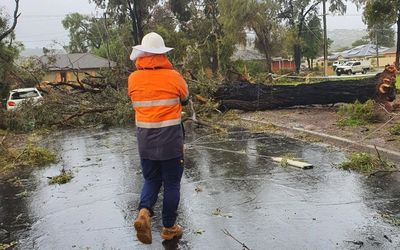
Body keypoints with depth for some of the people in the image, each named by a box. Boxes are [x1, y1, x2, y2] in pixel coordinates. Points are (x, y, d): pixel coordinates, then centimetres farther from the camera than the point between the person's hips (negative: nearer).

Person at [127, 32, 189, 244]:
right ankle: (169, 227, 21)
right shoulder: (173, 77, -10)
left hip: (145, 141, 3)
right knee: (171, 184, 11)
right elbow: (185, 100, 8)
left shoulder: (133, 79, -3)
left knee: (151, 180, 20)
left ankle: (144, 212, -5)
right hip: (170, 140, -3)